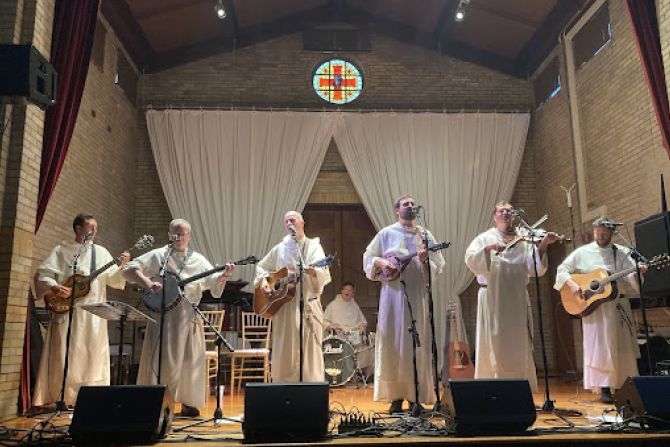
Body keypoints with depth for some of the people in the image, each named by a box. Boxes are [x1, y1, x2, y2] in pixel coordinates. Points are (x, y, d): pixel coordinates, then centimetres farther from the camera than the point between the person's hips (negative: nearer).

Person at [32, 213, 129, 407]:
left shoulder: (101, 252, 13)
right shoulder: (61, 250, 6)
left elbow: (113, 280, 7)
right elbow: (42, 274, 0)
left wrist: (122, 266, -11)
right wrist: (54, 287, -16)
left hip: (93, 313, 3)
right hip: (66, 310, -2)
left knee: (92, 355, 3)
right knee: (63, 354, -1)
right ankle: (59, 397, 7)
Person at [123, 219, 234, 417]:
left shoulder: (198, 260, 10)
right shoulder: (157, 256, 3)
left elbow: (213, 282, 4)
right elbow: (129, 269, -3)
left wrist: (224, 275, -17)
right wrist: (147, 282, -18)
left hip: (188, 317, 3)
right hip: (162, 316, -2)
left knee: (189, 361, 6)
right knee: (160, 360, -1)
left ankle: (188, 404, 19)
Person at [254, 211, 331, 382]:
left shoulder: (313, 246, 3)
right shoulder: (279, 249, 12)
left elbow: (324, 274, -12)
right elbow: (261, 266, 24)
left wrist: (311, 271, -34)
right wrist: (263, 280, 4)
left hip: (308, 305, -2)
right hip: (283, 306, 3)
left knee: (309, 352, -3)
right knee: (284, 353, 4)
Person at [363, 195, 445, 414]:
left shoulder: (425, 235, 12)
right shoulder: (386, 234, 7)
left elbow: (439, 264, 8)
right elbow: (368, 257, 5)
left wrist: (426, 260, -11)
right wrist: (382, 263, -13)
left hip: (419, 294, 2)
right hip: (393, 292, -2)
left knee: (419, 343, 1)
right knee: (393, 343, -2)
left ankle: (416, 397, 8)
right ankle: (396, 397, 6)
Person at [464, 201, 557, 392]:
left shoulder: (522, 241, 11)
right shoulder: (485, 238, 5)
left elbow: (535, 267, 0)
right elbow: (470, 260, -10)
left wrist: (543, 245, -13)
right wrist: (489, 248, -25)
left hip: (517, 299, 3)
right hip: (493, 299, -3)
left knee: (519, 347, 6)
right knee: (494, 346, -1)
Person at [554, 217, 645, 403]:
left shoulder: (622, 252, 6)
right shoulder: (583, 252, 3)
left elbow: (631, 276, -5)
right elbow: (562, 270, 3)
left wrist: (638, 271, -27)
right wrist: (572, 284, -13)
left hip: (618, 304, 2)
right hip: (592, 305, -2)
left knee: (622, 346, 7)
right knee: (600, 346, -2)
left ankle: (623, 386, 19)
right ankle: (604, 389, 3)